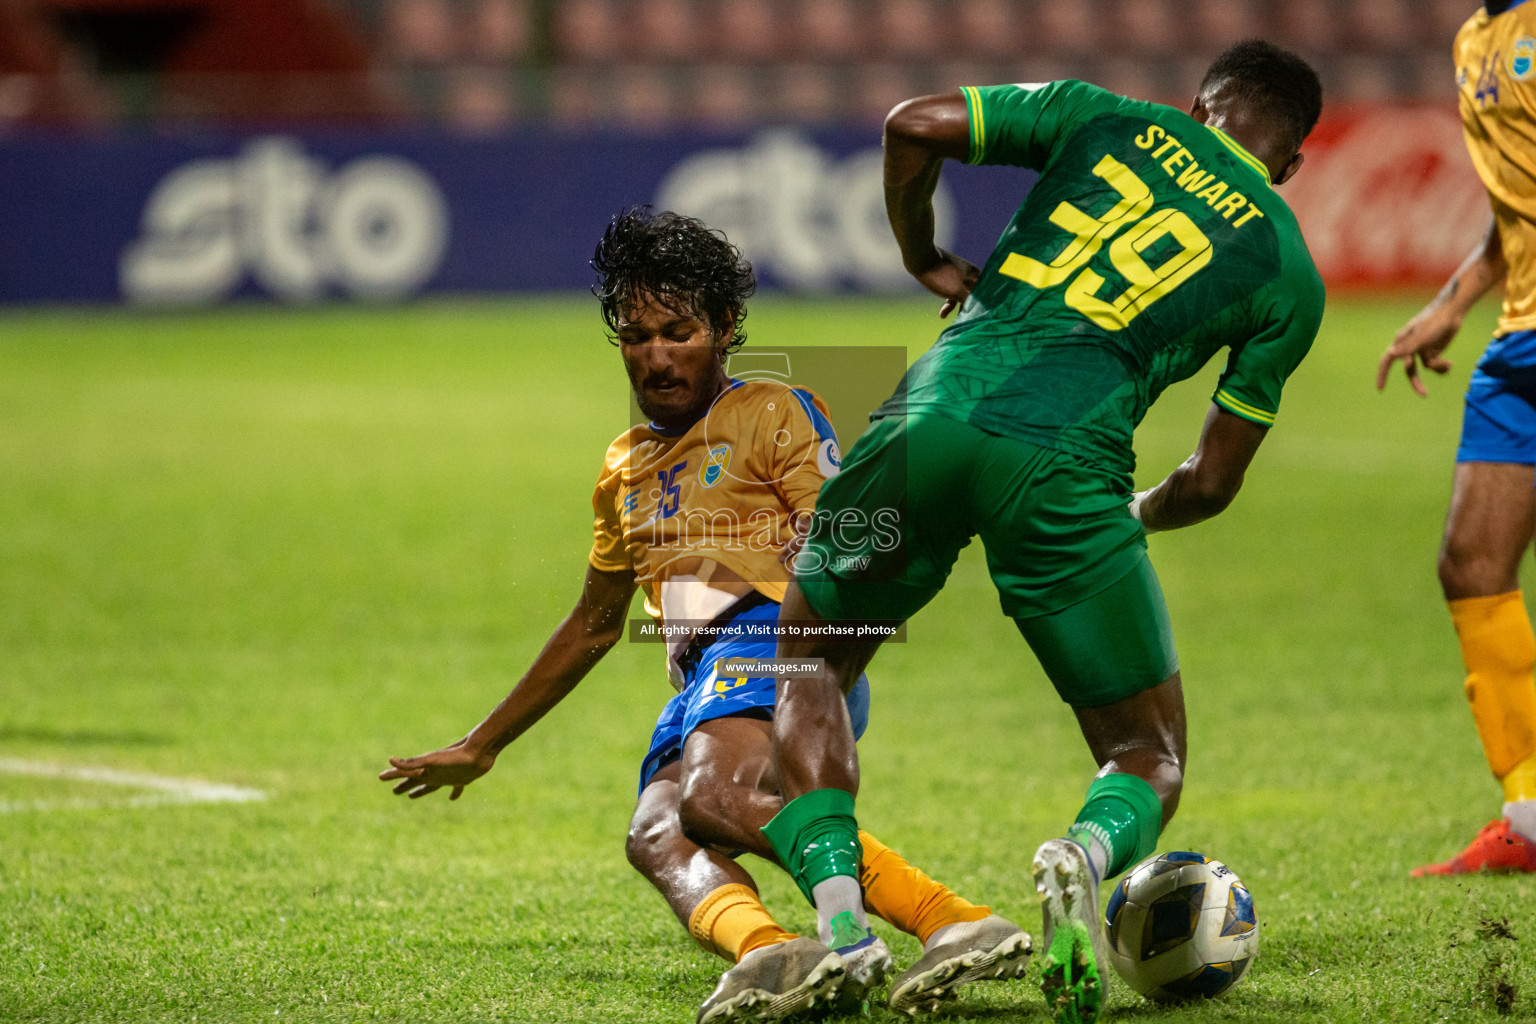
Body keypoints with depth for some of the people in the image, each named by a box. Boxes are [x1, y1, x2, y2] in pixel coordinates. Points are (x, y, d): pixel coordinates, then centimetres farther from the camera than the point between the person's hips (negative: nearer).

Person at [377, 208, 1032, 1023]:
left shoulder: (773, 413, 12)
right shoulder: (626, 468, 32)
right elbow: (594, 625, 43)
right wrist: (482, 746, 47)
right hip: (698, 691, 6)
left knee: (716, 798, -38)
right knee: (656, 835, -29)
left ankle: (955, 921, -53)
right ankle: (766, 953, -60)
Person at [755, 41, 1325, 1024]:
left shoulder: (1106, 117, 21)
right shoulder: (1289, 270, 17)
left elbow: (915, 126, 10)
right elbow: (1212, 482, 16)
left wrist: (926, 260, 26)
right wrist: (1138, 517, 37)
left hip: (926, 419, 2)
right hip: (1062, 464, -2)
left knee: (808, 669, 25)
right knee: (1151, 756, 15)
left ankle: (839, 919, 2)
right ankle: (1085, 855, -21)